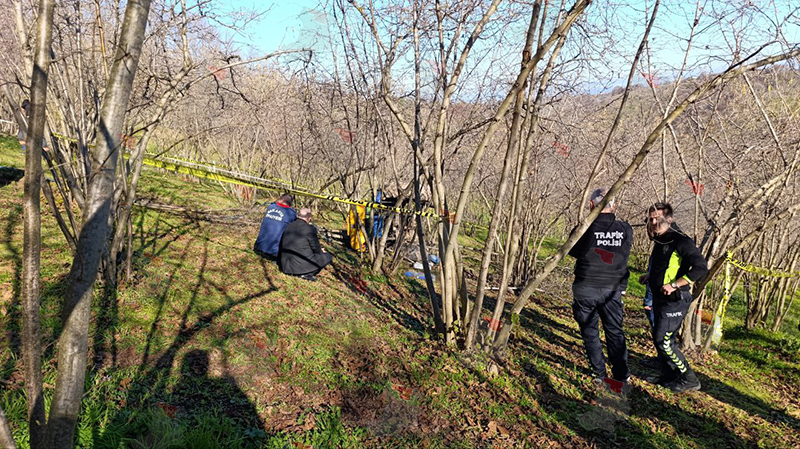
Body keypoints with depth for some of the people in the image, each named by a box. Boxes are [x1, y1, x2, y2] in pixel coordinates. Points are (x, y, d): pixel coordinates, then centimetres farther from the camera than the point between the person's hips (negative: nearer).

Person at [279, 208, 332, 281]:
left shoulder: (289, 226, 6)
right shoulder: (310, 229, -13)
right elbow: (315, 247, -7)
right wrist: (321, 251, 20)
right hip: (301, 265, -8)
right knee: (327, 256, 5)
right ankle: (307, 274, -8)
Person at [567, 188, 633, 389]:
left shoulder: (585, 229, -16)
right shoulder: (625, 229, -7)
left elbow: (573, 252, 1)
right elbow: (622, 253, 9)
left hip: (586, 289, -2)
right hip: (613, 290, 2)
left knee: (590, 333, 12)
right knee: (615, 332, 14)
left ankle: (600, 376, 16)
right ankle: (622, 376, 13)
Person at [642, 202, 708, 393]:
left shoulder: (680, 241, -17)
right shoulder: (660, 241, 12)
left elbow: (701, 267, -24)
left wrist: (675, 285, -27)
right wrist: (651, 277, 20)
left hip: (674, 300, -9)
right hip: (660, 299, 9)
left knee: (663, 341, -8)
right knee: (659, 338, 16)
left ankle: (689, 380, 6)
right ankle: (669, 375, 31)